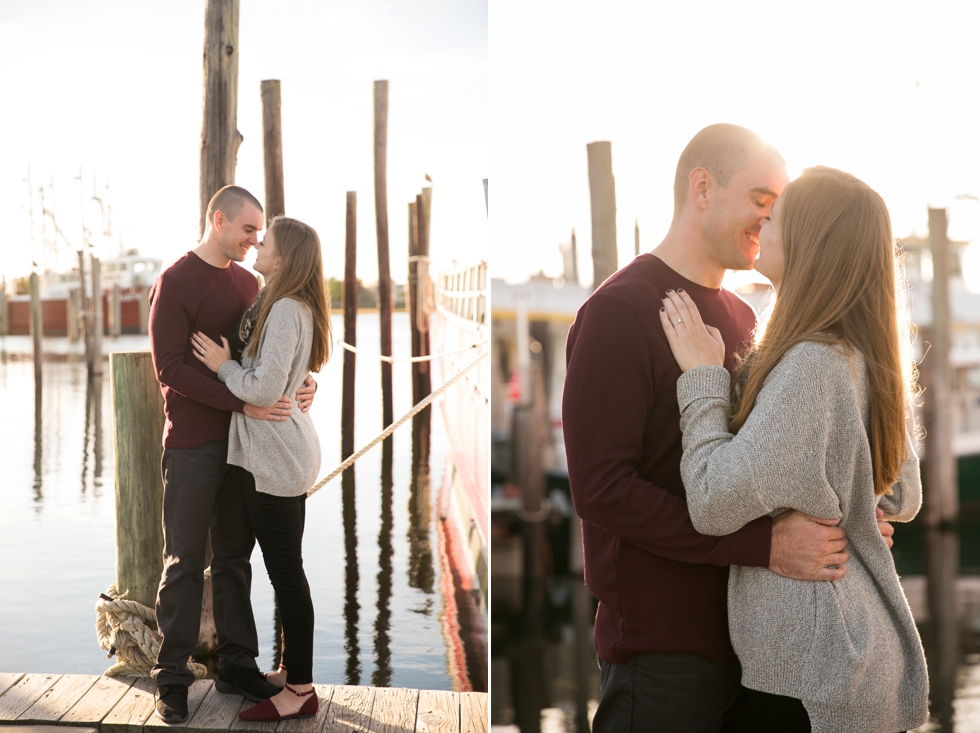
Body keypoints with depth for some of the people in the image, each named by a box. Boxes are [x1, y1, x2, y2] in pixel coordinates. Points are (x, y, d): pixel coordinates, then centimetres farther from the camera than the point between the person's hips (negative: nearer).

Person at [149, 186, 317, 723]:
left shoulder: (247, 282, 13)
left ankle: (237, 667, 20)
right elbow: (169, 367, -15)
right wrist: (243, 404, -22)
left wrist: (300, 384, -3)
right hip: (192, 443, -6)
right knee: (185, 560, 2)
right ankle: (171, 676, 12)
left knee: (235, 557, 11)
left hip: (242, 438, 6)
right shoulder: (176, 281, -8)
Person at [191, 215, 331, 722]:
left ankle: (300, 691, 7)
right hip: (284, 453, 10)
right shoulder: (294, 306, 13)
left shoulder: (284, 310, -18)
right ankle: (297, 677, 25)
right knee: (286, 570, 15)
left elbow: (264, 389, -23)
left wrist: (222, 364, -8)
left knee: (285, 572, -3)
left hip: (276, 457, -10)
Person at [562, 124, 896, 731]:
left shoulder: (743, 317, 16)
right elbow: (601, 487, -20)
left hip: (745, 631, 8)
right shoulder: (619, 311, -12)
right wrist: (765, 544, -24)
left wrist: (842, 517, -1)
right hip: (662, 645, -8)